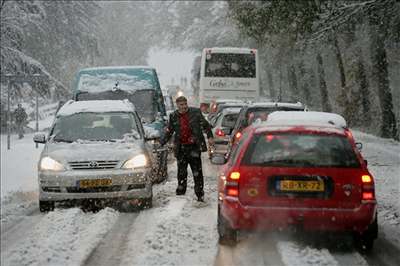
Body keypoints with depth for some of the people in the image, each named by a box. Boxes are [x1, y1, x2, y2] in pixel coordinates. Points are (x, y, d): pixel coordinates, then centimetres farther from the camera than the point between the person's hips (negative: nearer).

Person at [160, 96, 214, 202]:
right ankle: (180, 192, 21)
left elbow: (205, 125, 5)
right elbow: (168, 132, 13)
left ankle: (200, 194, 0)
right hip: (181, 148, 3)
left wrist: (210, 137, -6)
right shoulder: (173, 117, 6)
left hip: (194, 146, -2)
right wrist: (161, 143, 4)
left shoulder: (195, 112, 0)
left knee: (197, 172, -3)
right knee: (181, 172, 9)